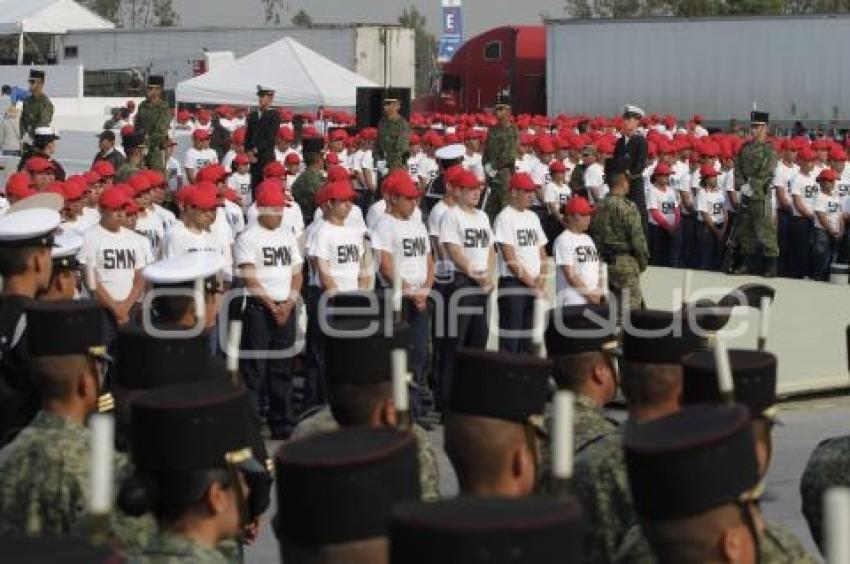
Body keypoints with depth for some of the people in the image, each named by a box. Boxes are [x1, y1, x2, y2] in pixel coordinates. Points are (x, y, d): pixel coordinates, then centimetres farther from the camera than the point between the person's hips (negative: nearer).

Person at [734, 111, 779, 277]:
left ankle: (772, 266, -7)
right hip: (745, 195, 7)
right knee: (745, 230, 10)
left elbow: (767, 172, -13)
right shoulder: (745, 148, 13)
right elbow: (738, 167, 11)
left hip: (761, 195, -7)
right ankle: (749, 264, 19)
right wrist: (741, 185, -5)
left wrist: (751, 186, -17)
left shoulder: (769, 149, -4)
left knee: (765, 230, -9)